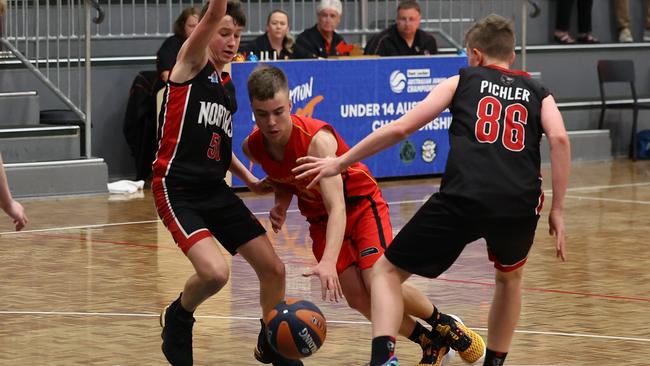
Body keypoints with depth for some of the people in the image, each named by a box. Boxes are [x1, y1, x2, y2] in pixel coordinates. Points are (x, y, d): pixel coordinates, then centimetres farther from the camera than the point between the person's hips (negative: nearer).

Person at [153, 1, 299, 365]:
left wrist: (250, 180, 19)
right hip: (177, 192, -8)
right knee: (215, 272, -27)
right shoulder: (191, 64, -6)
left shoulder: (227, 86, 15)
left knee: (273, 268, 6)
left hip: (216, 191, 8)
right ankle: (178, 319, 6)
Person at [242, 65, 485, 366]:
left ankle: (446, 325, 7)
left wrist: (328, 261, -56)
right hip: (319, 216, 5)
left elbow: (337, 208, -42)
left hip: (360, 203, -5)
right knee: (358, 299, -9)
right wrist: (281, 203, -12)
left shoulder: (317, 140, -34)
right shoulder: (252, 147, -15)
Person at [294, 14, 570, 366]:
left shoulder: (462, 81, 20)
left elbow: (400, 128, 13)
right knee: (510, 277, 36)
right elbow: (559, 138, 3)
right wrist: (557, 209, 4)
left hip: (462, 198, -2)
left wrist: (340, 163, 20)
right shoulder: (537, 92, 24)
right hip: (520, 204, 2)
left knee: (387, 271, 14)